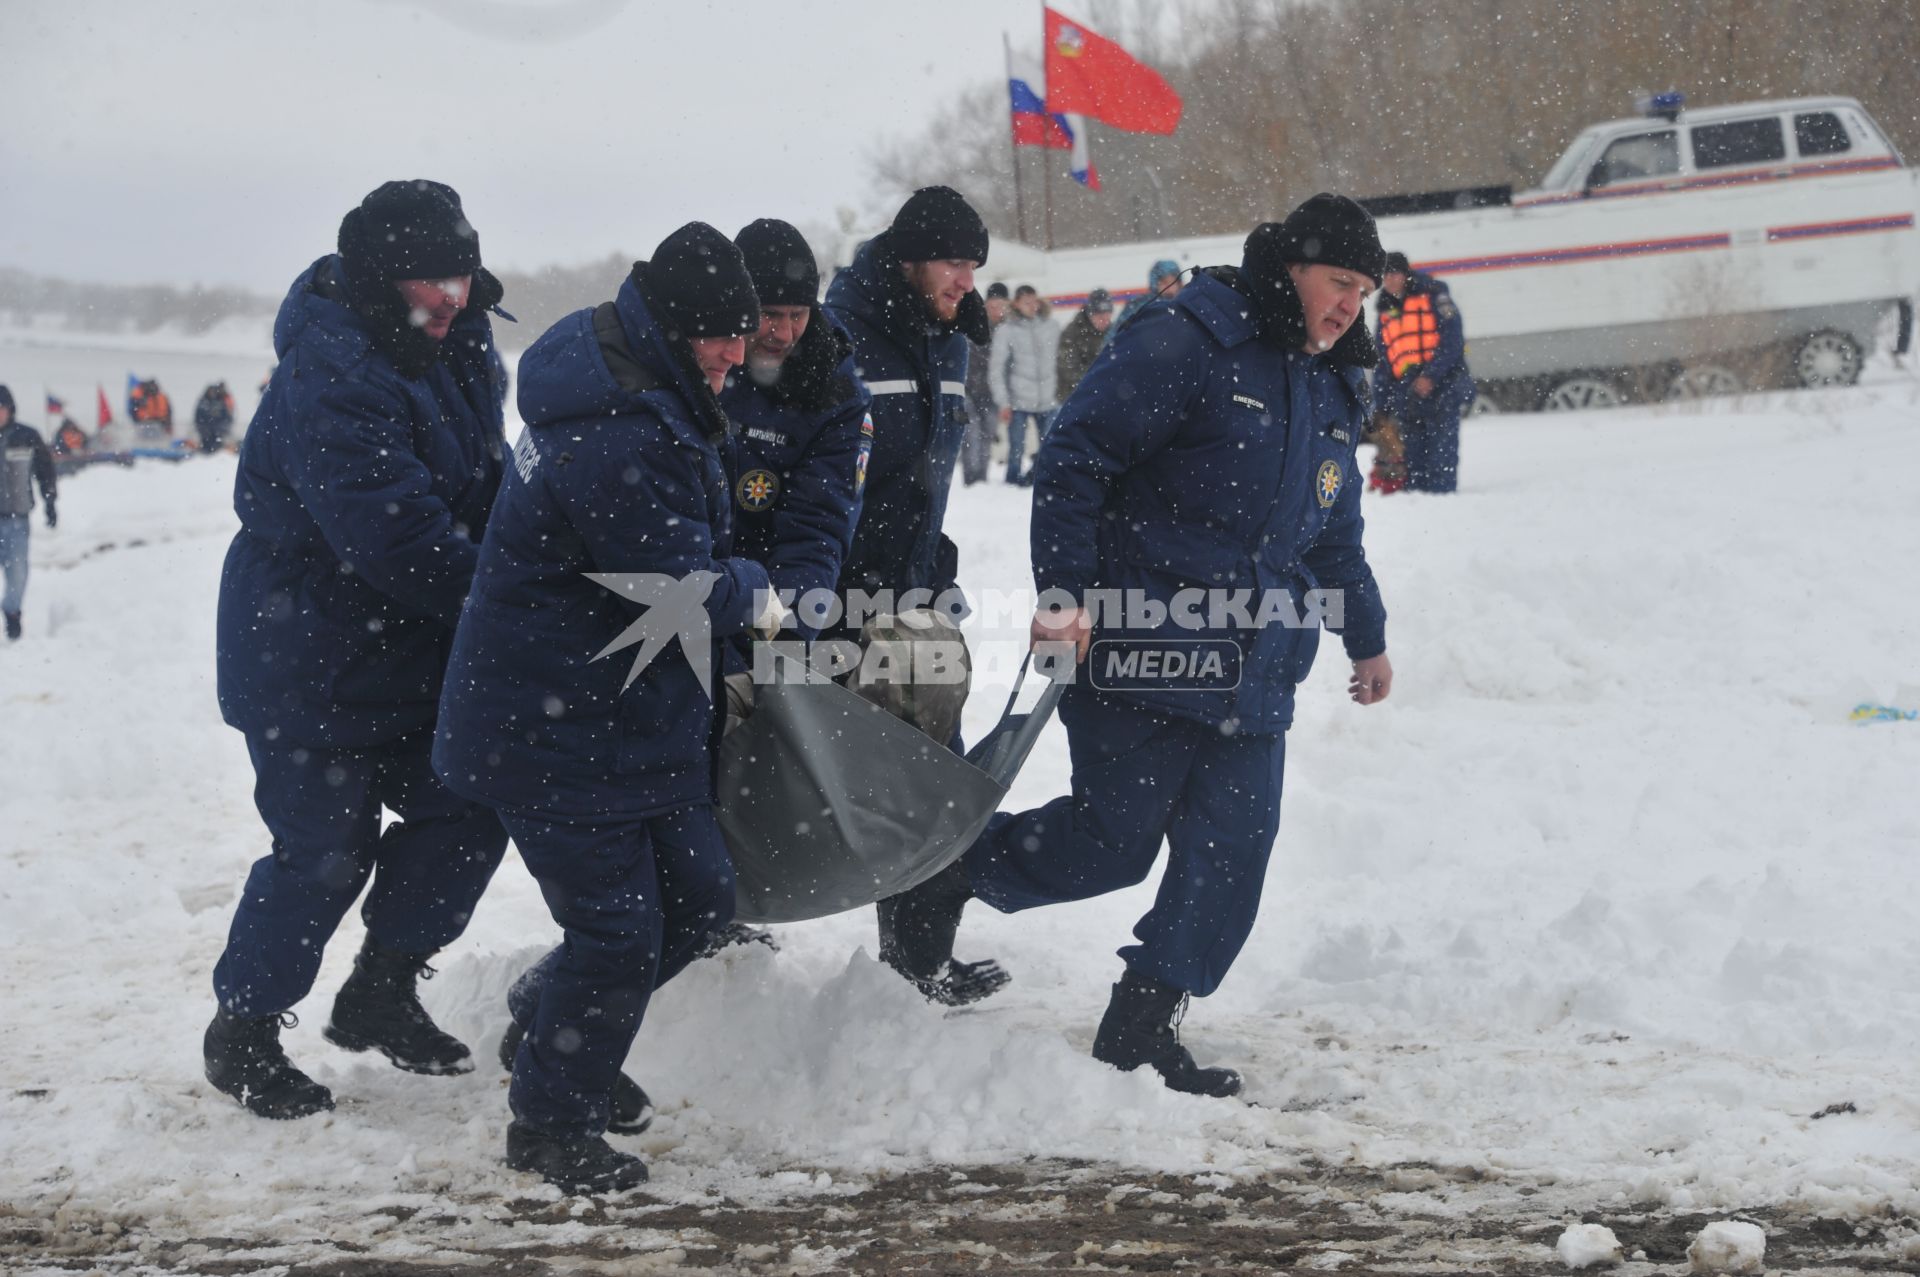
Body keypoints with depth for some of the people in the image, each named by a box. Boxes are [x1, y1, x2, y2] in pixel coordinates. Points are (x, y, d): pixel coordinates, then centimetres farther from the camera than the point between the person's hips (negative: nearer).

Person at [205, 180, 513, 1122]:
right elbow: (394, 534, -31)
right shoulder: (332, 379, -27)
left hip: (415, 647, 9)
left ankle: (380, 996, 23)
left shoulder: (459, 348, 3)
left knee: (467, 809, 6)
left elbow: (485, 481, 17)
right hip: (311, 653, -9)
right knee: (326, 848, -3)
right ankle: (243, 1030, 17)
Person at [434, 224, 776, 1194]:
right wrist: (758, 596, -3)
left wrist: (730, 588, 11)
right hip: (554, 726, -10)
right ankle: (550, 1128, 15)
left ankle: (549, 1022, 37)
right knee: (618, 931, -4)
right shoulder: (619, 441, -29)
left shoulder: (642, 395, 5)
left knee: (697, 896, 15)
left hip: (639, 707, 10)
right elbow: (685, 590, -22)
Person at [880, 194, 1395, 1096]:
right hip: (1138, 649, -7)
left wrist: (1366, 636, 37)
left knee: (1232, 850, 0)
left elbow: (1336, 536, 31)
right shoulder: (1186, 346, -11)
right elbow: (1073, 460, -14)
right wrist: (1065, 592, -19)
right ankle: (950, 868, 22)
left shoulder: (1331, 392, 17)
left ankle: (1142, 1028, 11)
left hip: (1254, 673, 8)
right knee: (1114, 839, -4)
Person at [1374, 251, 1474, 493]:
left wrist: (1431, 374, -18)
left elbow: (1452, 339, -8)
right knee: (1413, 456, 5)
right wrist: (1382, 406, 17)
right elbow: (1383, 362, 23)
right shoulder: (1386, 312, 20)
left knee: (1441, 450, -10)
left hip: (1442, 384, -6)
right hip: (1407, 392, 6)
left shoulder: (1433, 296, 1)